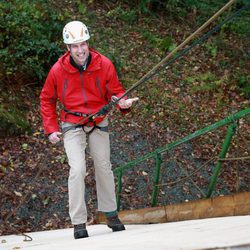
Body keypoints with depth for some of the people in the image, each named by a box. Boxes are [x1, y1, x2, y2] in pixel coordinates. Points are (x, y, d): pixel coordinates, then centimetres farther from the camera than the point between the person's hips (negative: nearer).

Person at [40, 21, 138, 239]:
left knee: (104, 168, 10)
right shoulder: (58, 70, -13)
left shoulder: (104, 65, -13)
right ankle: (79, 223, -7)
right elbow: (46, 99, 1)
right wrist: (51, 129, -3)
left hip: (98, 123, 2)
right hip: (72, 125, -2)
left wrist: (122, 101, -28)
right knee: (77, 169, -15)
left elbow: (116, 90, -3)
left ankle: (111, 215, 27)